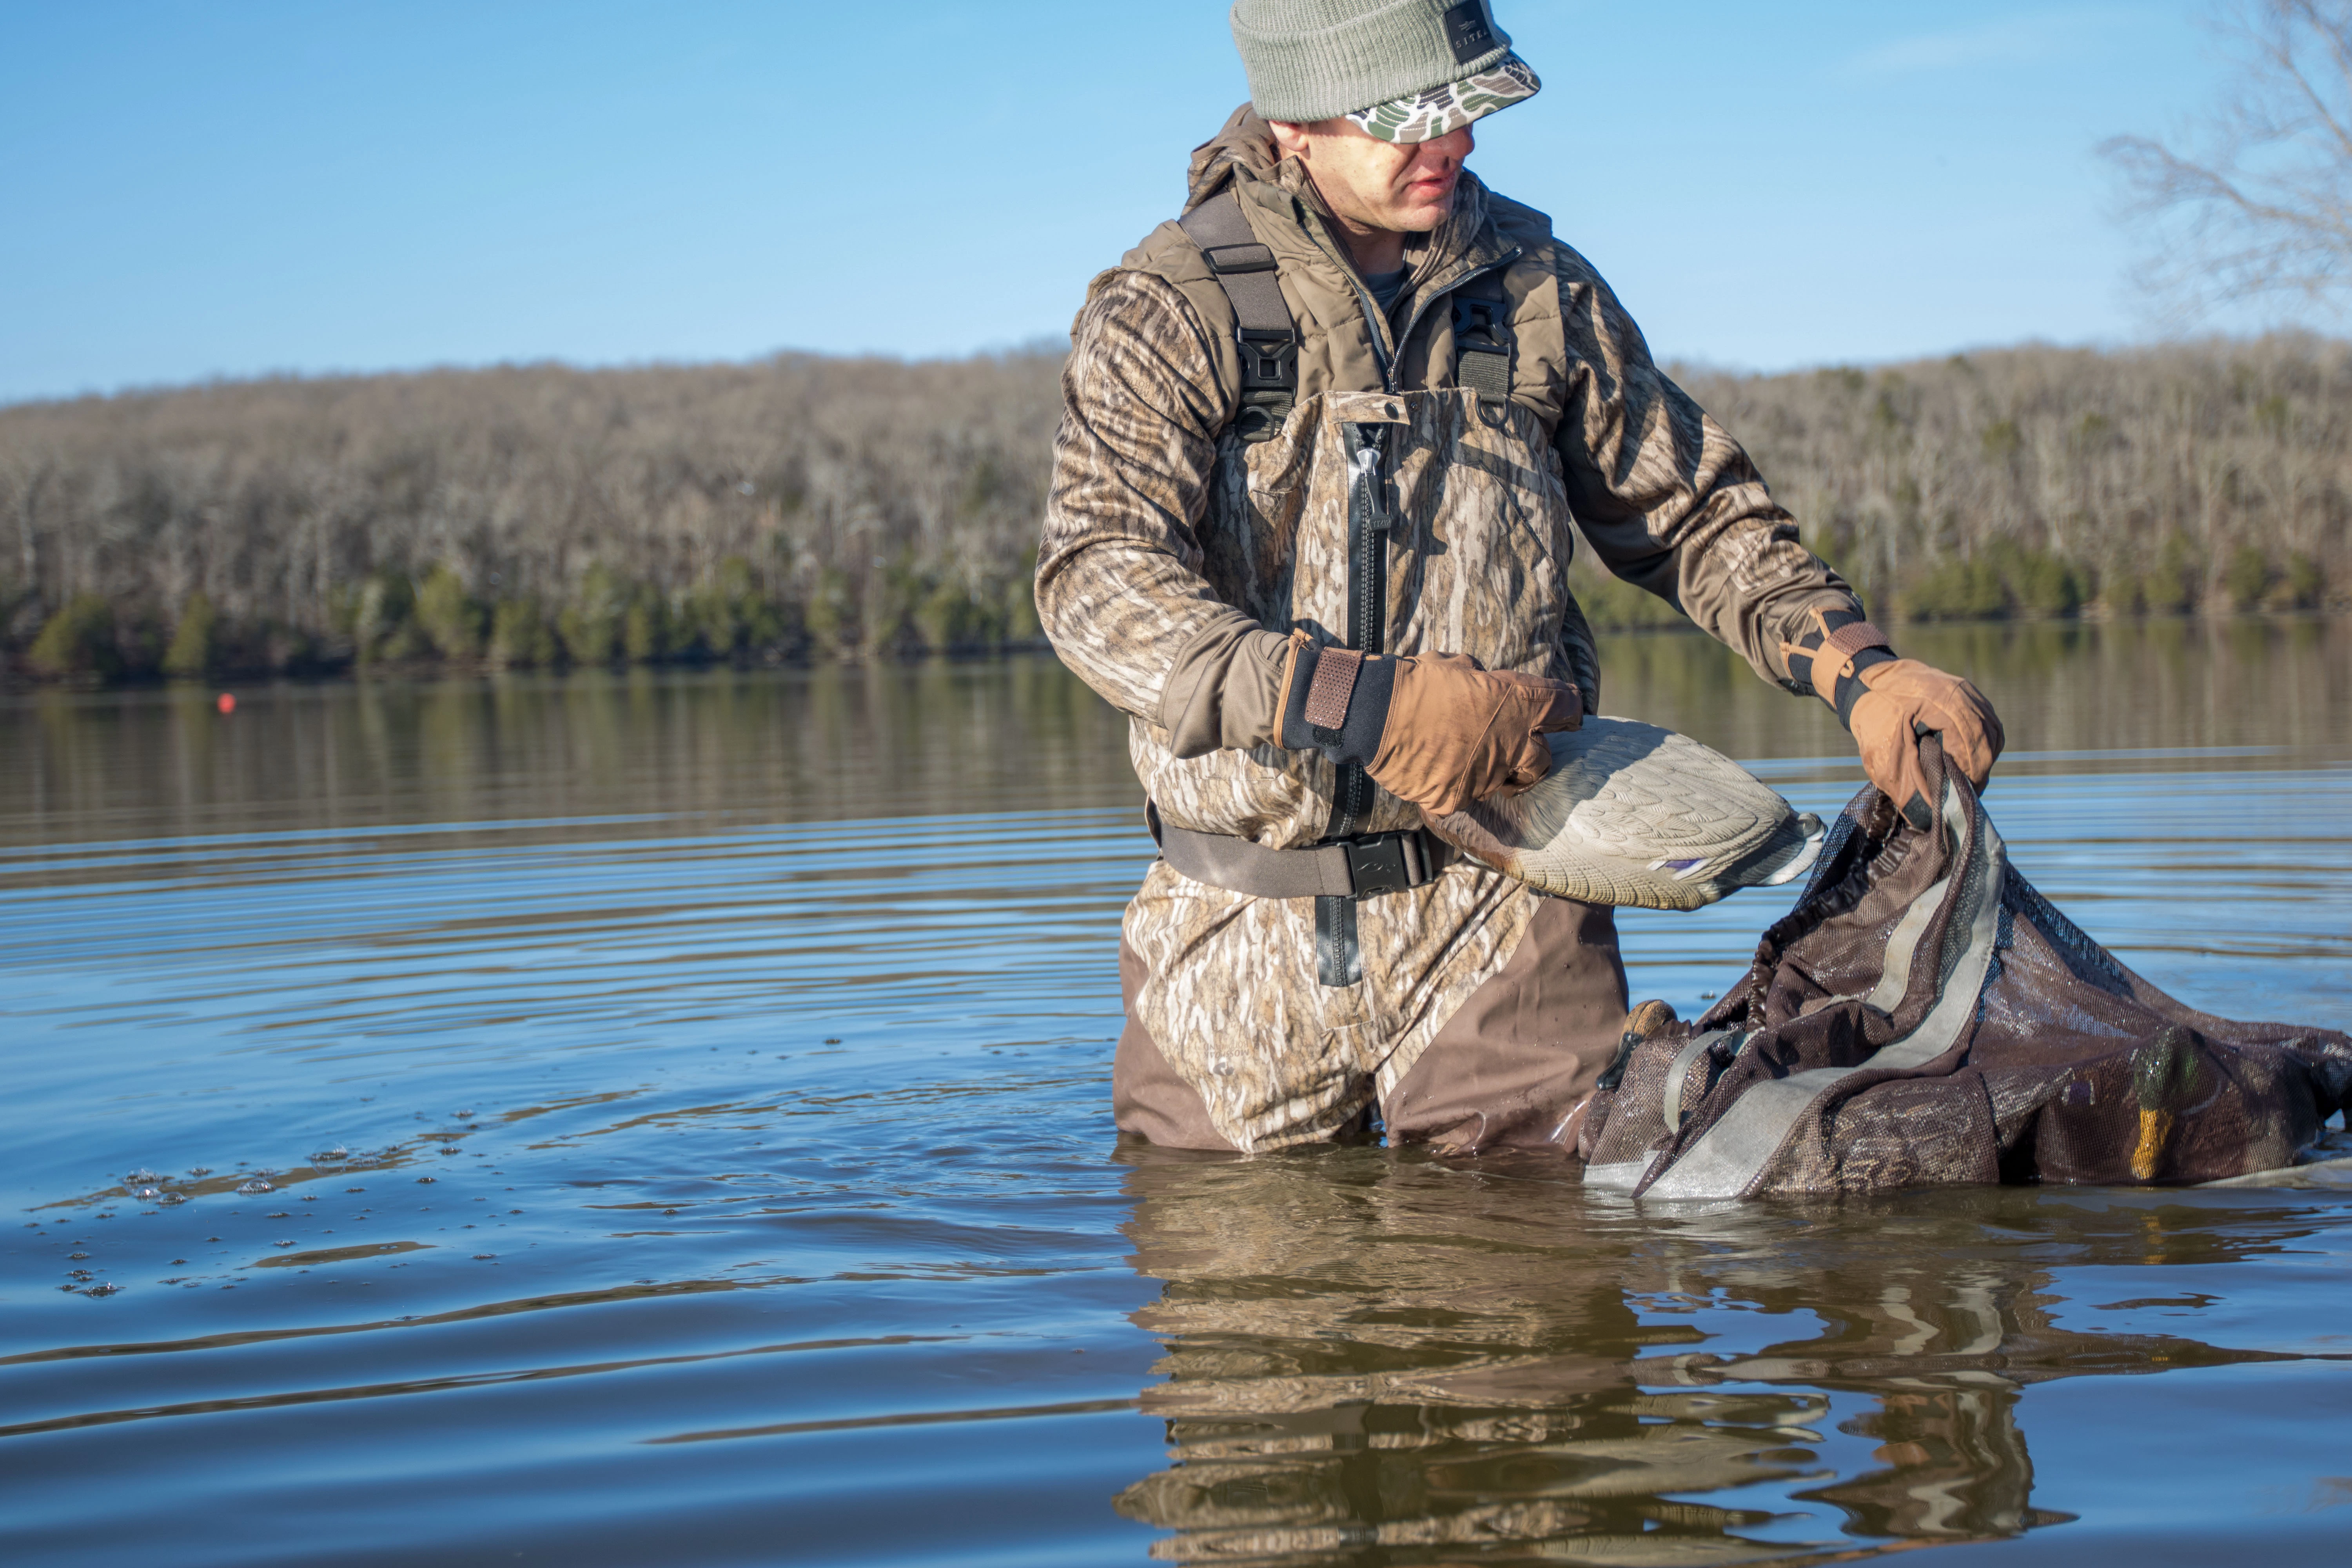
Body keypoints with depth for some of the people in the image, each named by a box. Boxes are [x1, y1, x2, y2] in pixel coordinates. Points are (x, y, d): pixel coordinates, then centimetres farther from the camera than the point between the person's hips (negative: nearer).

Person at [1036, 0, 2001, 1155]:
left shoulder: (1540, 290, 8)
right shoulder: (1168, 308, -5)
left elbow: (1696, 516, 15)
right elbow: (1098, 585, -19)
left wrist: (1858, 671, -3)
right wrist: (1361, 704, -30)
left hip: (1499, 926, 2)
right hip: (1243, 938, -1)